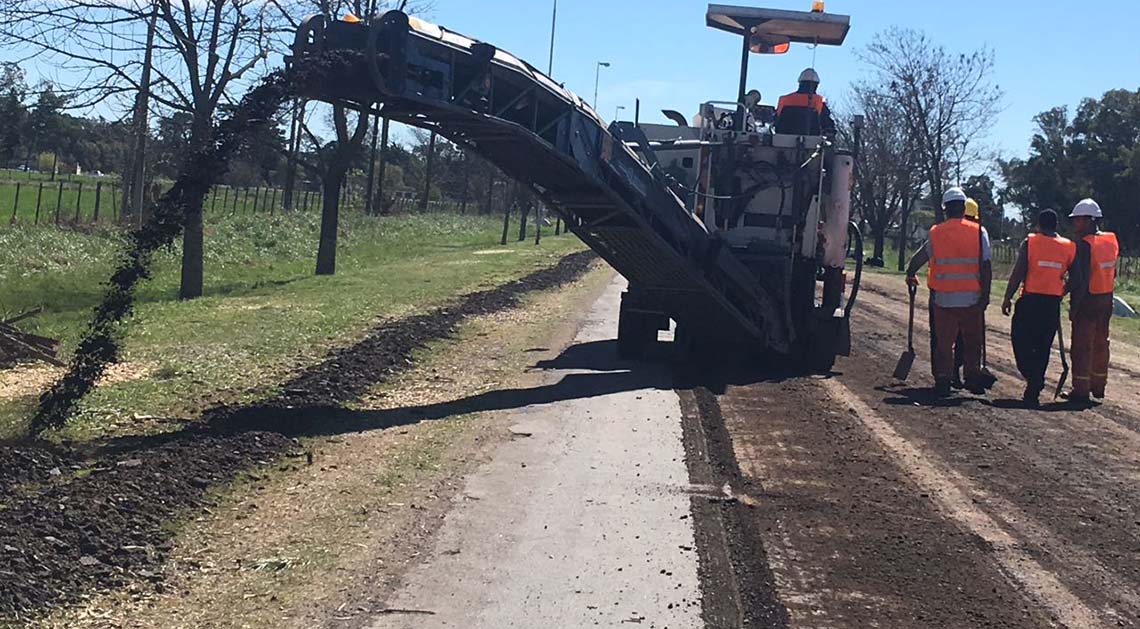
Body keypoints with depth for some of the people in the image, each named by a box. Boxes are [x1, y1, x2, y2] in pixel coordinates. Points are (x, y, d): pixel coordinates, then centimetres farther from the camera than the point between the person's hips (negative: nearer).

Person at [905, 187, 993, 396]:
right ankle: (973, 377, 14)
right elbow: (985, 267, -7)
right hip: (971, 298, 0)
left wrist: (910, 275, 30)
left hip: (943, 298, 0)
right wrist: (985, 294, -2)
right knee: (972, 340, 15)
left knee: (944, 341, 7)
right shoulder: (979, 232, -3)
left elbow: (918, 258, 11)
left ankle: (943, 381, 5)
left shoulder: (936, 233, 0)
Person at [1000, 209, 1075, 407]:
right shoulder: (1069, 246, 6)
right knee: (1043, 347, 10)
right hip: (1053, 303, 4)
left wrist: (1007, 298, 0)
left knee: (1021, 340, 5)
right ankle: (1033, 391, 14)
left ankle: (1033, 378, -17)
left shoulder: (1030, 243, -5)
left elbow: (1017, 274, -7)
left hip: (1030, 301, -4)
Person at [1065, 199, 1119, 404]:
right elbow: (1112, 273, 12)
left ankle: (1081, 389, 0)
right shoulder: (1111, 240, 7)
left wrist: (1074, 306, -16)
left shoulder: (1084, 244, -18)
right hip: (1106, 299, 8)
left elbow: (1080, 279, -20)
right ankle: (1098, 385, 28)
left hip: (1087, 300, -8)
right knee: (1101, 343, 18)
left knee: (1082, 345, -2)